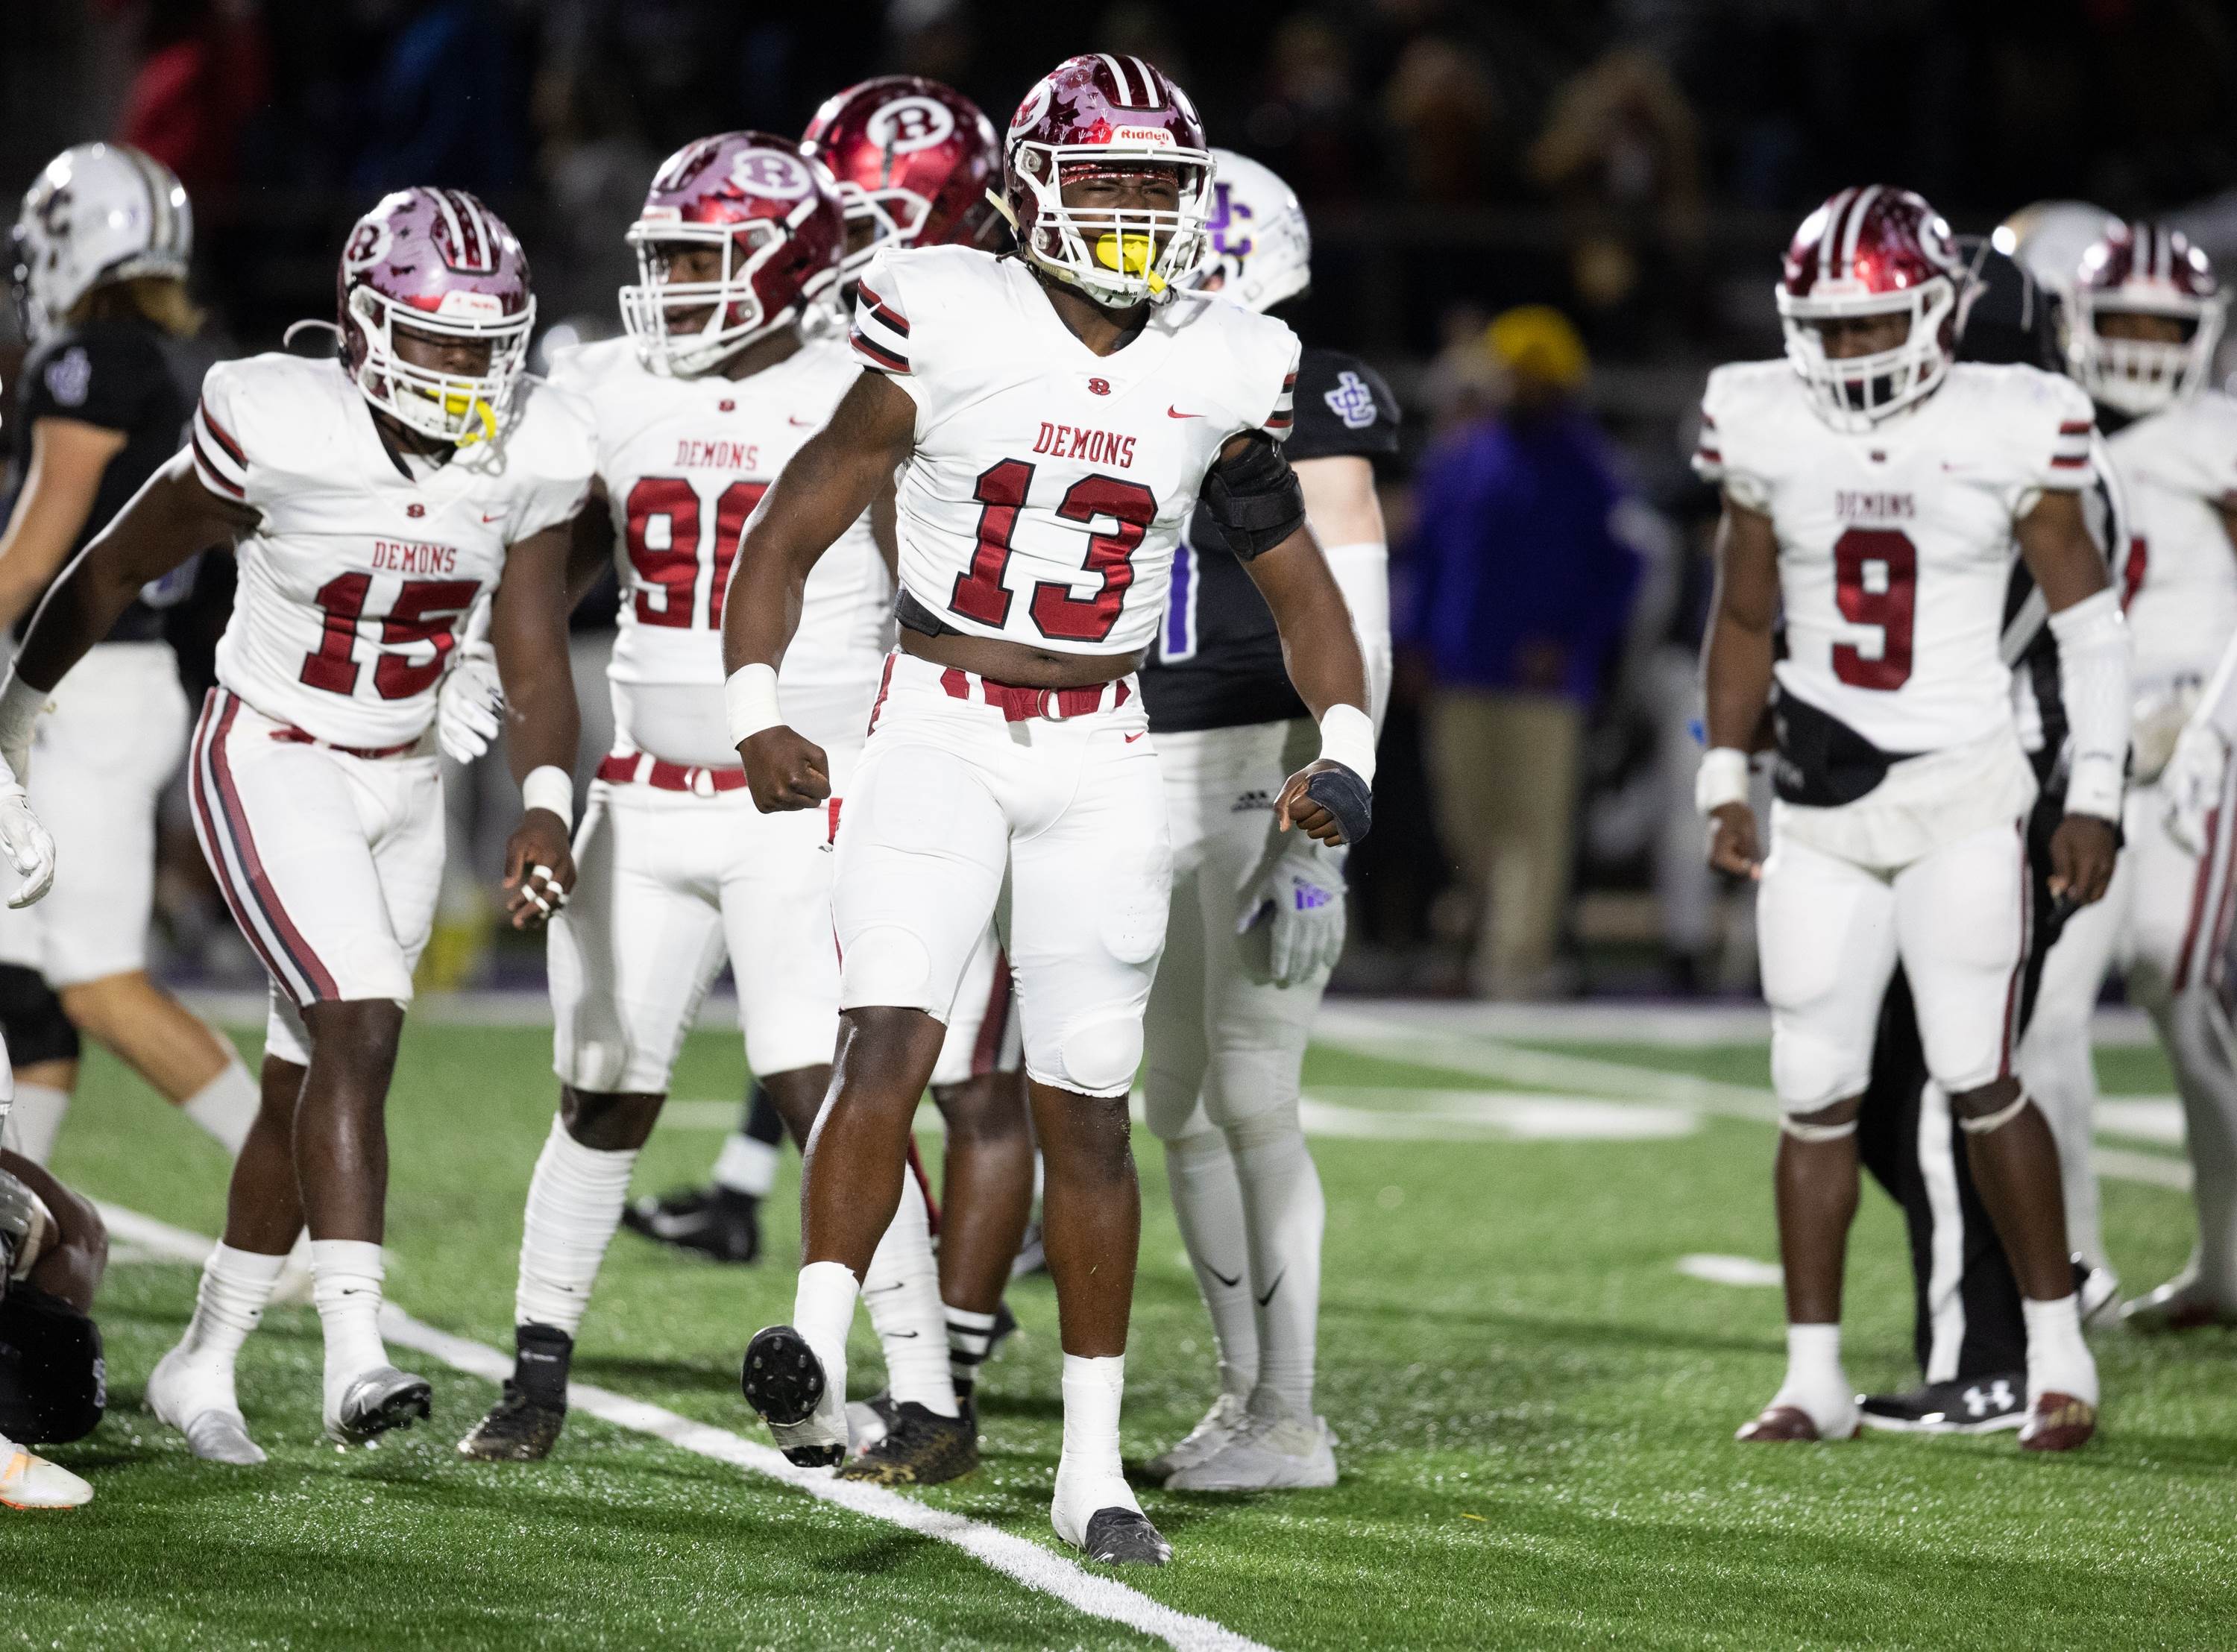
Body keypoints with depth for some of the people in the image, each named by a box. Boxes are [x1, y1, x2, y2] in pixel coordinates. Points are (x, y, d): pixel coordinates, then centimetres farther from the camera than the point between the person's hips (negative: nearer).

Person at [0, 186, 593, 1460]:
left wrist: (546, 811, -19)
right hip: (272, 768, -5)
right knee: (360, 1030, -22)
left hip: (403, 782, 5)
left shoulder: (531, 457, -9)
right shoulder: (280, 433, -22)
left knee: (309, 1081, 10)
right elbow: (120, 565, -7)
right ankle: (356, 1357, -28)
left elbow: (535, 660, -3)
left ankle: (205, 1364, 24)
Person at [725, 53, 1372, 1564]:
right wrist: (757, 712, -17)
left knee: (1088, 1110, 6)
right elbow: (792, 533, -4)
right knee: (891, 1040, -22)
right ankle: (818, 1362, -31)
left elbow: (1299, 585, 11)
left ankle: (1094, 1468, 13)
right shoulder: (949, 330, -8)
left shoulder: (1221, 374, 1)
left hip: (1101, 759, 3)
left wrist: (1346, 751, -5)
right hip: (938, 733, -2)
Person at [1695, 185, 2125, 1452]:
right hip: (1823, 799, 3)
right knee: (1815, 1094, 2)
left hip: (1964, 789, -3)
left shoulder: (2009, 431, -8)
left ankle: (2060, 1357, 4)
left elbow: (2090, 620, 0)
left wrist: (2096, 799, -3)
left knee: (1978, 1078, -9)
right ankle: (1816, 1379, 9)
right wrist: (1725, 784, 11)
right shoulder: (1767, 431, 1)